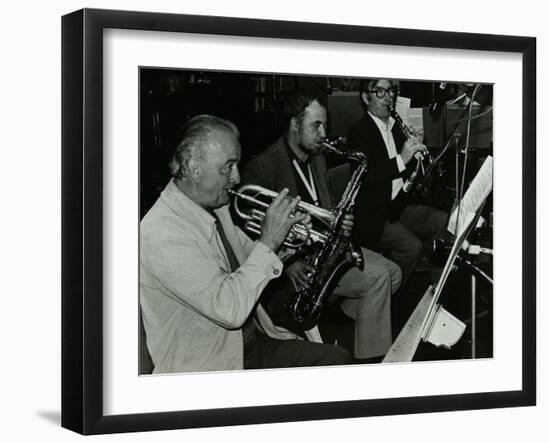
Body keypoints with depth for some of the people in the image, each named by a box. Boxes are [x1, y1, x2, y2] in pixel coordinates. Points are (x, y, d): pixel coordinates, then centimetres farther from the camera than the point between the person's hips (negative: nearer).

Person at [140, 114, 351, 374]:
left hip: (252, 340, 9)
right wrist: (268, 241, -23)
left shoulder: (214, 207, 5)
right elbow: (230, 309, -31)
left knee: (338, 359, -1)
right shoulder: (162, 234, -25)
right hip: (207, 370, -9)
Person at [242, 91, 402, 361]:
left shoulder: (317, 159, 13)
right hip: (294, 256, -9)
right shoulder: (262, 166, -14)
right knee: (376, 277, -21)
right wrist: (287, 262, -26)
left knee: (392, 273, -4)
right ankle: (369, 360, -13)